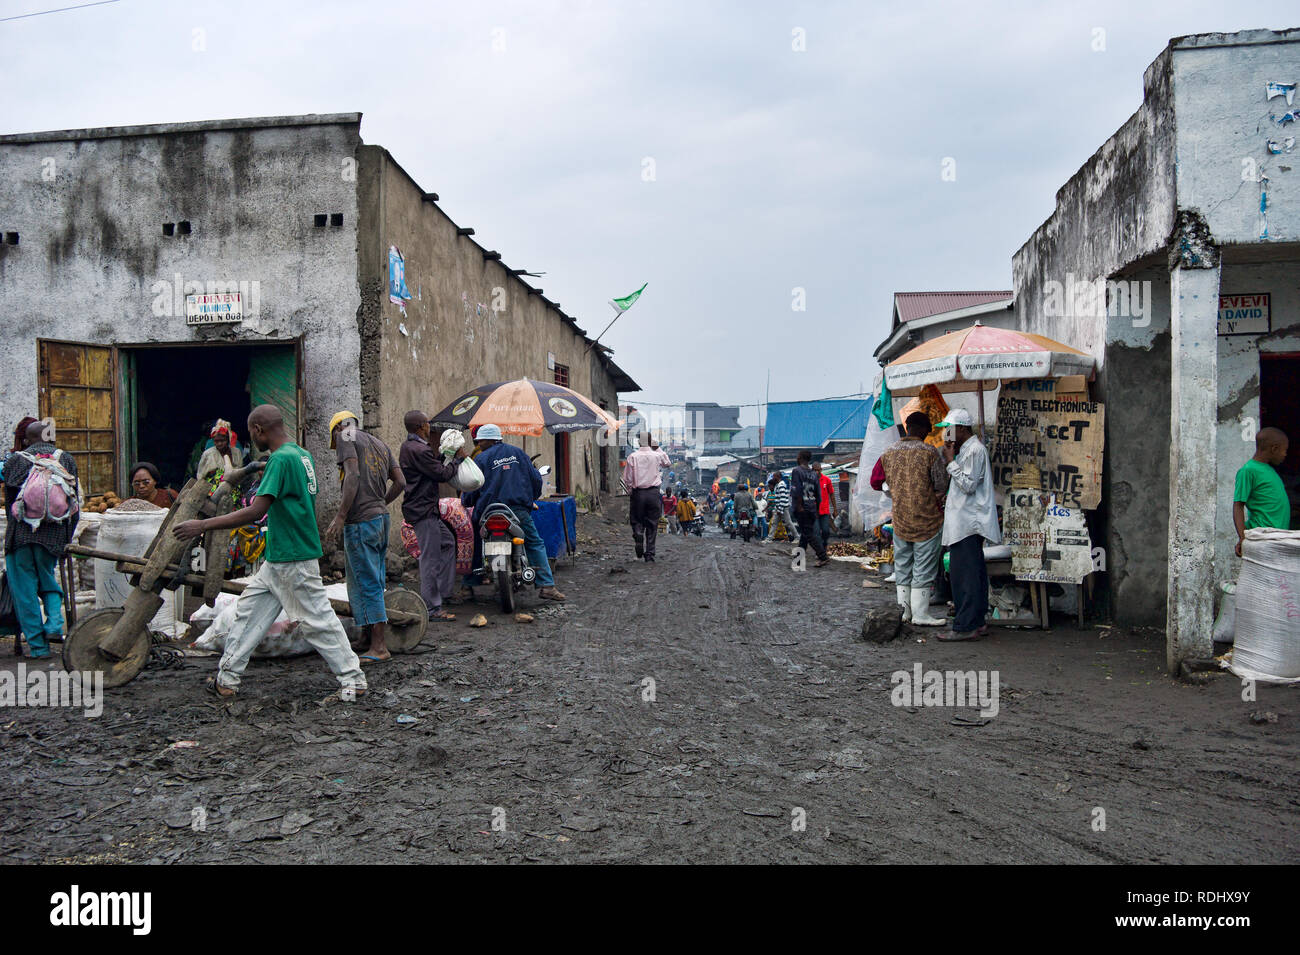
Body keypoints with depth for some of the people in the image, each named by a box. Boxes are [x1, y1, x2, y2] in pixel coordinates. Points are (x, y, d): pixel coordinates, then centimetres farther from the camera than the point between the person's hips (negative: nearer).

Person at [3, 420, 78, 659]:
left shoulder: (14, 461, 6)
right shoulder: (66, 459, 8)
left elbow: (9, 501, 10)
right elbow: (74, 502, 7)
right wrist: (66, 537, 14)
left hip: (20, 533, -1)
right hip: (53, 534, 2)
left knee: (24, 588, 6)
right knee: (48, 581, 21)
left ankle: (38, 645, 6)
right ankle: (54, 620, -3)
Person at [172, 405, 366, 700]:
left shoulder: (281, 458, -20)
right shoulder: (301, 454, 9)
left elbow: (256, 511, -26)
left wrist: (203, 525, -21)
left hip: (293, 561, -10)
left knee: (316, 620, -1)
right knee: (249, 609, 14)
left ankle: (353, 679, 8)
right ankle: (227, 679, 22)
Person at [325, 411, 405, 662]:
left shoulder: (346, 436, -1)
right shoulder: (380, 444, 21)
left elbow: (353, 476, -16)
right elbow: (400, 483, 14)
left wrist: (340, 516, -18)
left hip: (360, 521, -8)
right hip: (381, 518, 8)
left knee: (366, 583, -6)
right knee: (375, 582, 13)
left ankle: (378, 647, -6)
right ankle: (371, 637, 20)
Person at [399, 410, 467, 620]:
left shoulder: (408, 446, 14)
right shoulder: (419, 450, -20)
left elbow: (433, 465, 19)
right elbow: (442, 474, -15)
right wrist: (458, 458, -1)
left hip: (427, 510, 11)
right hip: (423, 510, -11)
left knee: (447, 542, 21)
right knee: (430, 558, -6)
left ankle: (442, 591, 23)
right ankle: (432, 608, -1)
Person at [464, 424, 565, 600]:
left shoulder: (481, 459, 2)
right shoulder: (518, 453, 13)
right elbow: (535, 477, 13)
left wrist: (467, 503, 20)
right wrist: (532, 497, 28)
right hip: (519, 510, 2)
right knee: (535, 544, 10)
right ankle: (546, 586, -1)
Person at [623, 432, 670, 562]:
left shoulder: (632, 456, -5)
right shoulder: (657, 455, -3)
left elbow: (627, 478, -4)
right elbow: (667, 463, 21)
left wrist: (630, 491, 11)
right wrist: (658, 449, 21)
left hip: (637, 493, 0)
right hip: (653, 493, 1)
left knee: (636, 521, 13)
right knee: (652, 524, 7)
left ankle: (638, 535, -20)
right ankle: (649, 555, 7)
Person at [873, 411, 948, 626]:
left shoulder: (889, 452, 1)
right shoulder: (929, 452, -13)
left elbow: (875, 482, 11)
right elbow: (941, 486, -8)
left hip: (899, 519, 5)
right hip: (927, 519, -4)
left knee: (902, 565, 15)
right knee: (924, 567, 3)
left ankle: (904, 611, 19)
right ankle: (920, 614, 6)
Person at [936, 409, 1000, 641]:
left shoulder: (975, 450, -13)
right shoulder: (966, 449, 19)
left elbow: (968, 485, -18)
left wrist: (951, 461, -15)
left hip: (968, 524, -11)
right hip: (967, 523, 11)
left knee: (963, 574, -10)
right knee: (974, 573, 12)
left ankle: (965, 627, -8)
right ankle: (977, 622, 18)